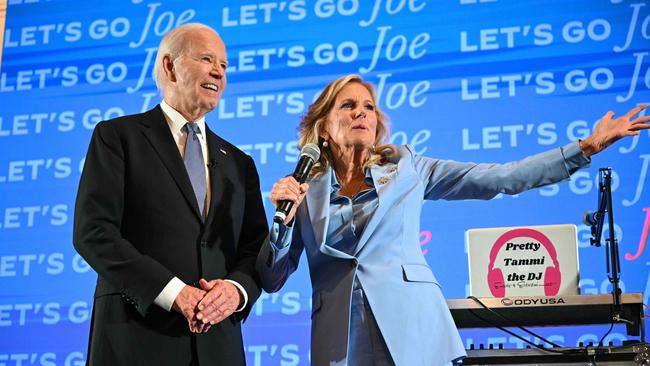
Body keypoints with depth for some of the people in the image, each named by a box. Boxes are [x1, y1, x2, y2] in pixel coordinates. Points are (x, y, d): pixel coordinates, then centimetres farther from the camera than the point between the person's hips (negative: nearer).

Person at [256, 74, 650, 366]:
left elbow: (501, 178, 4)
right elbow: (271, 280, 6)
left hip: (412, 333, 0)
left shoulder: (404, 166, 8)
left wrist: (586, 147, -1)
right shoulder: (303, 189, 6)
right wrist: (284, 219, -10)